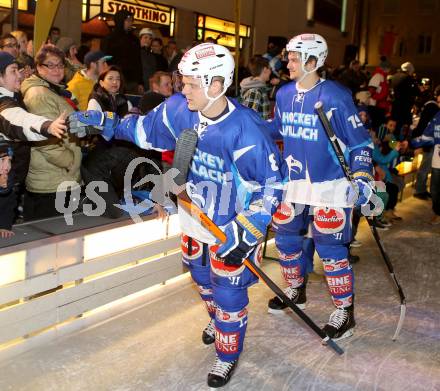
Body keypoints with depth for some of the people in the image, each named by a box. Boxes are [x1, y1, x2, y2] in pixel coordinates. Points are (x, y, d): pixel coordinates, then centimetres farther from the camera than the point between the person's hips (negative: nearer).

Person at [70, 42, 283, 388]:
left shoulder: (245, 130, -30)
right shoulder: (180, 108, -13)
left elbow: (271, 185, -23)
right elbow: (147, 129, 7)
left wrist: (246, 232, -28)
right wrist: (105, 123, -1)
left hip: (232, 225, -6)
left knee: (228, 292, 4)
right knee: (202, 276, 26)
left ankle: (228, 356, 31)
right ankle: (218, 319, 59)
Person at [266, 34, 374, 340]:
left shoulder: (335, 97, -14)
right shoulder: (284, 94, 4)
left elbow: (360, 140, -10)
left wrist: (362, 177, -19)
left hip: (330, 185, -6)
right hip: (293, 180, 7)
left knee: (330, 249, -4)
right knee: (285, 237, 15)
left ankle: (345, 311, 13)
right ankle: (296, 291, 39)